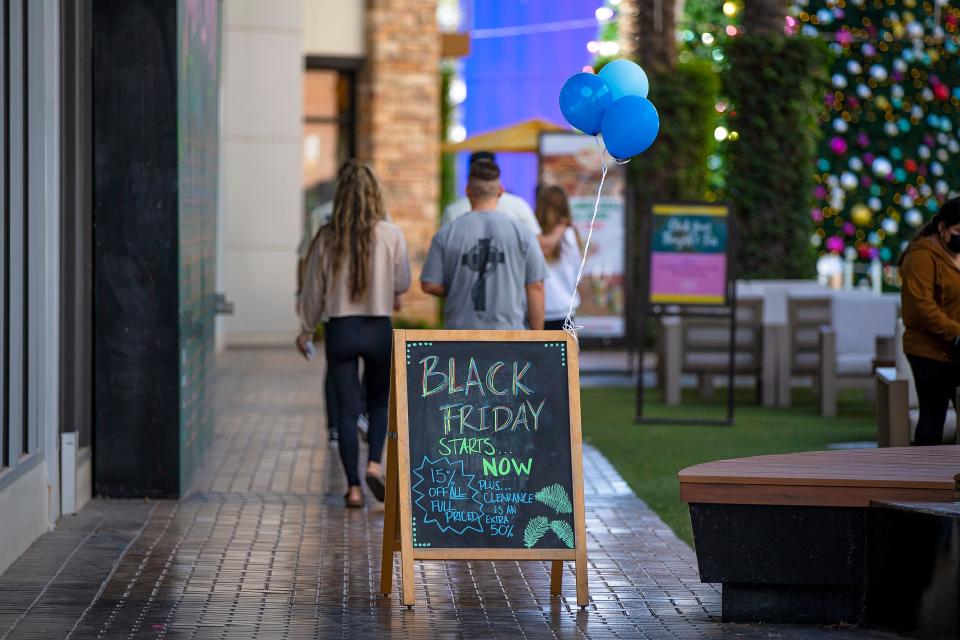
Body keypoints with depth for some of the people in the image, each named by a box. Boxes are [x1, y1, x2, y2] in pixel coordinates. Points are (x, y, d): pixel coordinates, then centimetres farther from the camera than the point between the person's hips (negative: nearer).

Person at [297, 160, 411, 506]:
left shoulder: (328, 238, -5)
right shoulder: (391, 235, -8)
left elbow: (313, 289, 3)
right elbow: (402, 283, 3)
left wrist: (307, 330, 17)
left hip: (340, 330, 1)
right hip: (378, 329, 0)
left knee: (347, 409, 6)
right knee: (379, 402, 19)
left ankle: (353, 487, 6)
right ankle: (374, 463, -1)